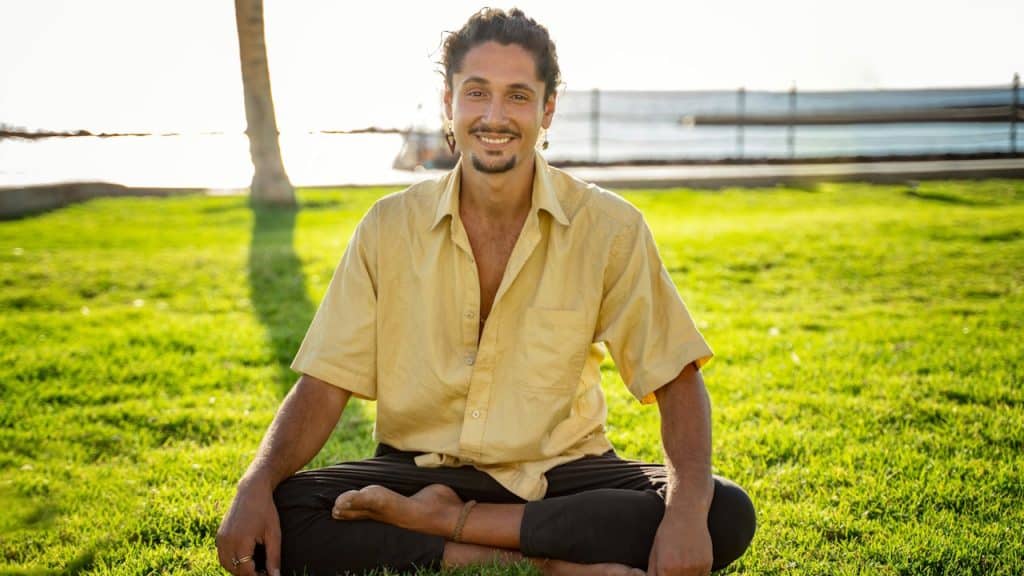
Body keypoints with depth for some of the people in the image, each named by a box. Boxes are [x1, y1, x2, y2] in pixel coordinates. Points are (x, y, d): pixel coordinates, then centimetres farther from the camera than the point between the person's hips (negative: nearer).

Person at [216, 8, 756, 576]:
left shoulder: (609, 227, -6)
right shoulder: (389, 227, -2)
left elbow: (677, 380, -8)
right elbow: (324, 386, -4)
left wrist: (688, 510, -26)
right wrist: (256, 487, -23)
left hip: (560, 473, 0)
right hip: (420, 466, 1)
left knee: (725, 515, -26)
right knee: (277, 524, -26)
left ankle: (440, 520, -20)